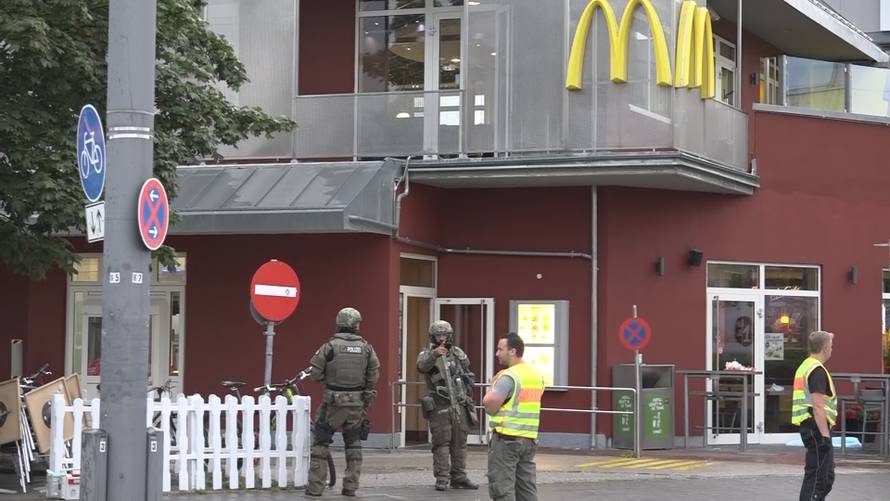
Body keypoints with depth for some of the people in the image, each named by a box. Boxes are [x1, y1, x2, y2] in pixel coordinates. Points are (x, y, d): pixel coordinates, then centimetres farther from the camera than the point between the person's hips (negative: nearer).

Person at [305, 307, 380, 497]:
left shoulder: (330, 346, -8)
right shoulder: (366, 348, 0)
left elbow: (316, 374, -8)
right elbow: (374, 376, 0)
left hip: (333, 401, -3)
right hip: (357, 402, 3)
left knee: (320, 442, 6)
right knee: (354, 444, 15)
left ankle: (315, 487, 4)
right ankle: (350, 487, 13)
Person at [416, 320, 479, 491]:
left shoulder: (458, 353, 10)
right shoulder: (427, 354, -5)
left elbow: (466, 366, 32)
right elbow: (422, 366, -29)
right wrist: (434, 354, -45)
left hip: (460, 405, 5)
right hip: (439, 407, -4)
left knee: (459, 443, 7)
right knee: (441, 442, -6)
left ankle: (459, 478, 13)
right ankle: (441, 479, -4)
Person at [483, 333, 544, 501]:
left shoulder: (508, 376, -15)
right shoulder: (537, 375, 11)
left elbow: (490, 405, -18)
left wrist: (491, 391, 2)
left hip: (506, 438, -8)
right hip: (530, 437, 8)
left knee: (501, 487, -3)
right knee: (527, 486, 12)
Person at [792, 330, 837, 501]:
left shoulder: (804, 367, 18)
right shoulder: (818, 370, -14)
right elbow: (818, 407, -22)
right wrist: (825, 435, -23)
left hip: (807, 426, 10)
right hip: (817, 427, -10)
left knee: (827, 475, 17)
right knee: (817, 475, -8)